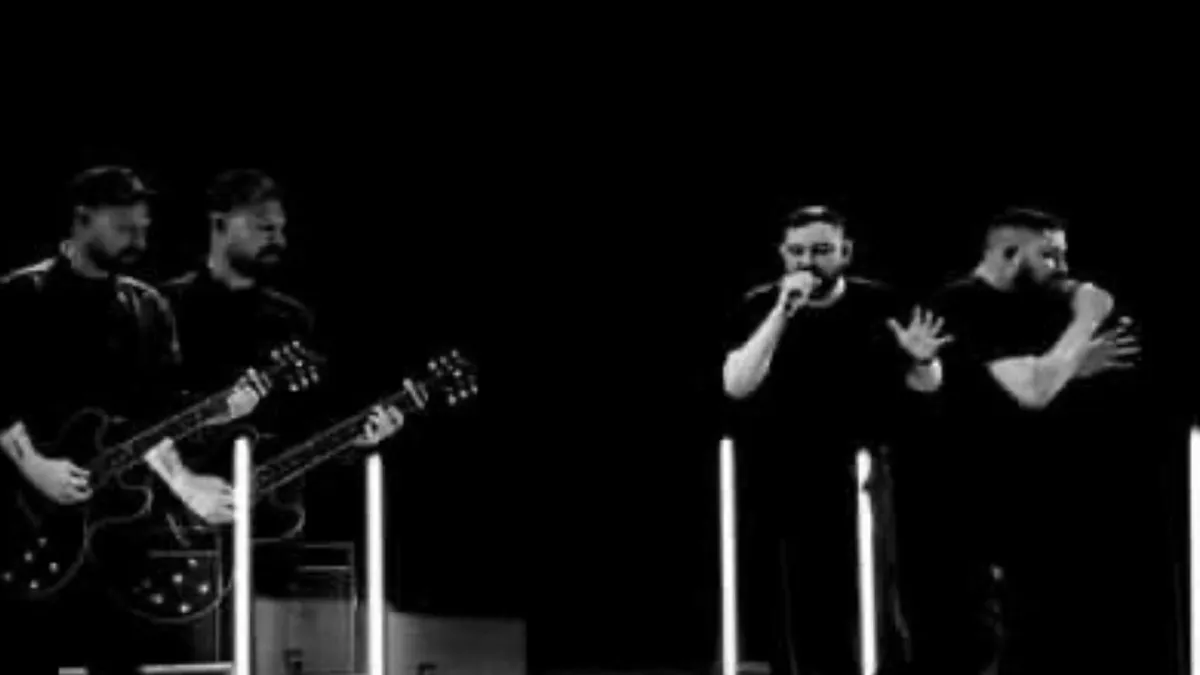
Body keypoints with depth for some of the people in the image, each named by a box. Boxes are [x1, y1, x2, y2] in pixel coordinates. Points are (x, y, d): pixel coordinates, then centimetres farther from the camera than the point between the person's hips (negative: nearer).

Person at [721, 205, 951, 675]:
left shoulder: (877, 306, 0)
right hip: (770, 489, 0)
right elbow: (737, 385, -17)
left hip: (854, 489, 0)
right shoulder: (760, 308, -3)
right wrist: (782, 312, -25)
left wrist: (921, 360, -18)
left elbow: (927, 385, 7)